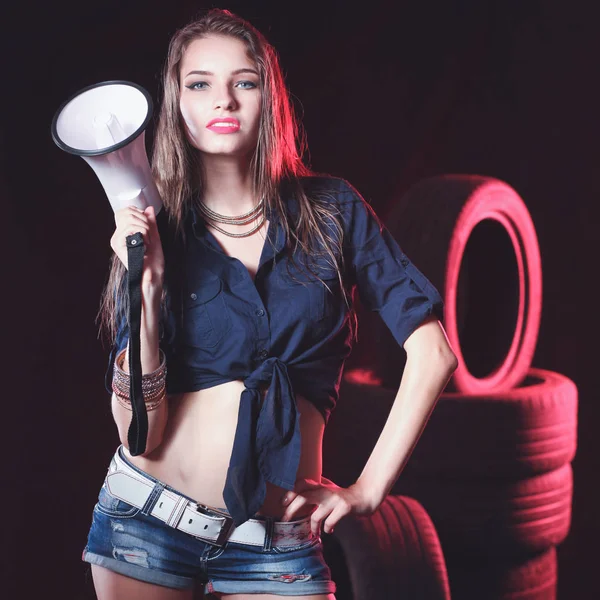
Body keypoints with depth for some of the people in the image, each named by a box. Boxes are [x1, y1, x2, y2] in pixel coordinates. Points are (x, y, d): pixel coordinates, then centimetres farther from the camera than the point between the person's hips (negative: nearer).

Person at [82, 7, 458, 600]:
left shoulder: (330, 210, -1)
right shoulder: (153, 233, -1)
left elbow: (431, 354, -3)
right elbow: (139, 431, -9)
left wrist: (369, 488, -5)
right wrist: (149, 286, -18)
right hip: (146, 519, 1)